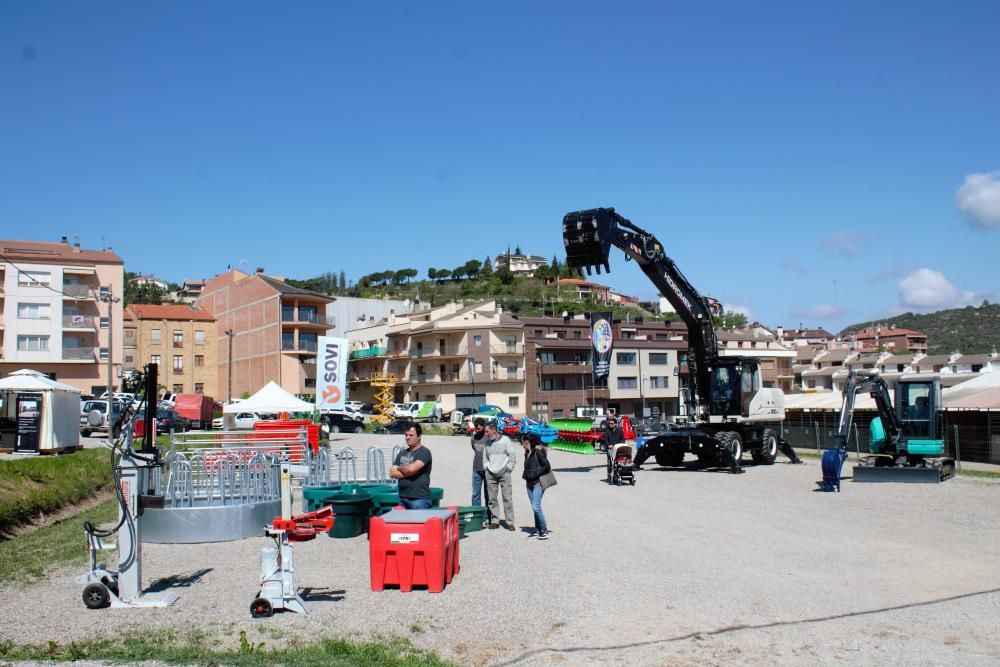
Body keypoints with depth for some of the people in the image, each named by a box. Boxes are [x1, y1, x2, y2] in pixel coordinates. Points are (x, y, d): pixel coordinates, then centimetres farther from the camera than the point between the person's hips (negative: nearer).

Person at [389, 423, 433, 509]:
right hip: (402, 498, 6)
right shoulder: (402, 453, 15)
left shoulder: (424, 452, -5)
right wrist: (409, 473, -8)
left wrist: (400, 468, 1)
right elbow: (392, 473, 7)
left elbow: (412, 468, -19)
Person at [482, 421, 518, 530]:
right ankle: (494, 520, 12)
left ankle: (509, 522, 0)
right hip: (490, 474, 5)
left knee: (507, 498, -4)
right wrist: (486, 467, 12)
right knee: (491, 498, 4)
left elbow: (513, 455, -4)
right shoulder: (488, 443, 11)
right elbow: (485, 457, 23)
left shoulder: (505, 440, -5)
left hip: (504, 473, -5)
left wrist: (509, 468, -6)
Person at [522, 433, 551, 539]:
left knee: (536, 507, -15)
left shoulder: (538, 452, -12)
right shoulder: (527, 453, 13)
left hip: (538, 483, -8)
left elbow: (547, 466, -16)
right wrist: (525, 475, 9)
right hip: (529, 483, 8)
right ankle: (538, 530, 17)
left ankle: (544, 531, -6)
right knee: (535, 507, 10)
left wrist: (536, 474, -14)